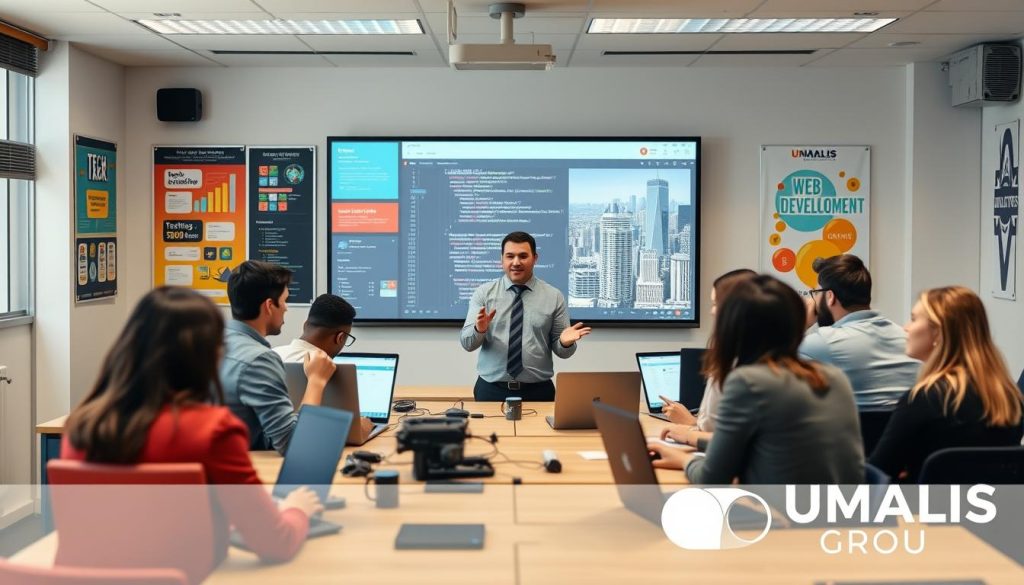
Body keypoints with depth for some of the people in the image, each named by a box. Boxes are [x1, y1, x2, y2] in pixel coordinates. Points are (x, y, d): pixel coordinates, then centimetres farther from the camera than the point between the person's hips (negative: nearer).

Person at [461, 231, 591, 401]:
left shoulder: (553, 296, 1)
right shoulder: (484, 293, 1)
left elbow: (561, 351, 3)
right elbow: (467, 343, -4)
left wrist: (565, 342, -20)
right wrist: (479, 329, -26)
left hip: (538, 391, 0)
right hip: (491, 389, 0)